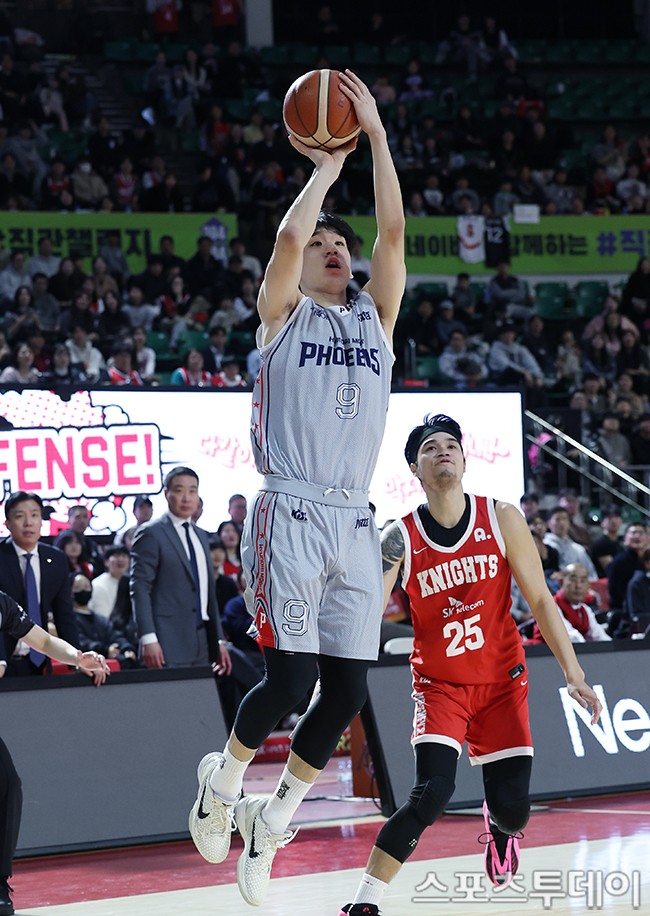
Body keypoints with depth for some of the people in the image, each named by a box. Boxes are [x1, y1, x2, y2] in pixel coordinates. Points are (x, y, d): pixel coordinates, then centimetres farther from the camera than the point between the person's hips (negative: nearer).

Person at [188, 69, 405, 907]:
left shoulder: (375, 317, 18)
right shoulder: (283, 314, 8)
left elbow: (393, 231, 7)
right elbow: (288, 234, -10)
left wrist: (375, 135, 5)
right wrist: (326, 166, 4)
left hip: (355, 524, 5)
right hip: (290, 516, -5)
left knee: (346, 695, 0)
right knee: (290, 677, -13)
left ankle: (272, 820, 19)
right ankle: (225, 774, 17)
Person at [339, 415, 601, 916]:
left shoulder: (502, 519, -8)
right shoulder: (400, 539, -11)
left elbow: (540, 601, -3)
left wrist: (575, 676, -7)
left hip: (502, 680, 2)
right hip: (440, 683, -2)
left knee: (512, 809, 1)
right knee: (431, 794, -23)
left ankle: (500, 827, 41)